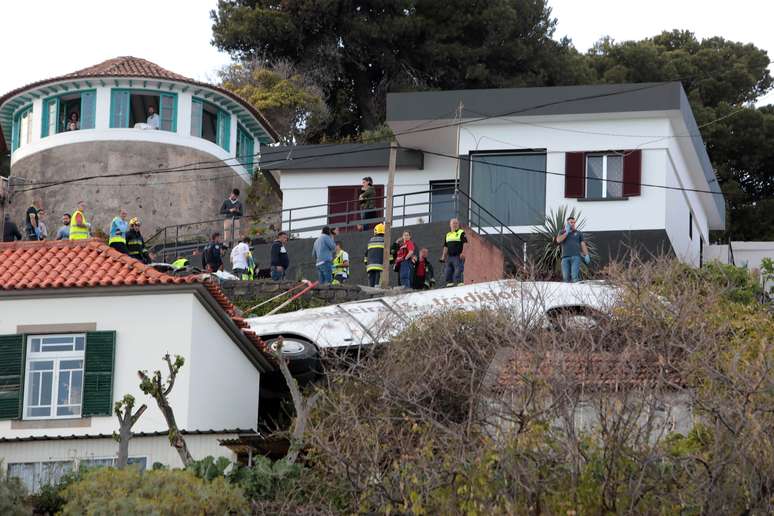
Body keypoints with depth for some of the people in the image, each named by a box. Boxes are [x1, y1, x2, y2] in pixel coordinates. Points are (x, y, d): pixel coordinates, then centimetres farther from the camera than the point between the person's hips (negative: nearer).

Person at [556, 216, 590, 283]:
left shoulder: (578, 233, 17)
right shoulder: (562, 232, 18)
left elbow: (583, 244, 10)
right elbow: (558, 240, -1)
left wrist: (586, 255, -2)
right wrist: (567, 232, 1)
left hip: (575, 257, -2)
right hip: (565, 257, 2)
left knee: (575, 275, -17)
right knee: (566, 277, -5)